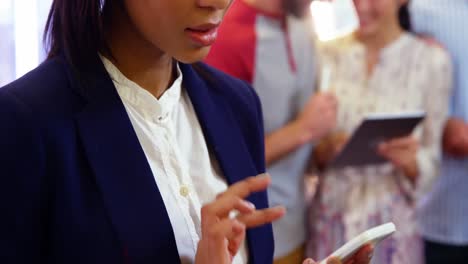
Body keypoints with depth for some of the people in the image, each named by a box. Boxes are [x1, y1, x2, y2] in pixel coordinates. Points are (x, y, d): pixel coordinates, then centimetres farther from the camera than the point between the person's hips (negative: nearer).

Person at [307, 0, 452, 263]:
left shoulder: (432, 61, -8)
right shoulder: (329, 54, -1)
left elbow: (431, 162, -2)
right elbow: (309, 146, 6)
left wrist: (410, 161, -22)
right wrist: (327, 148, -15)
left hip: (393, 223, -2)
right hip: (330, 219, 2)